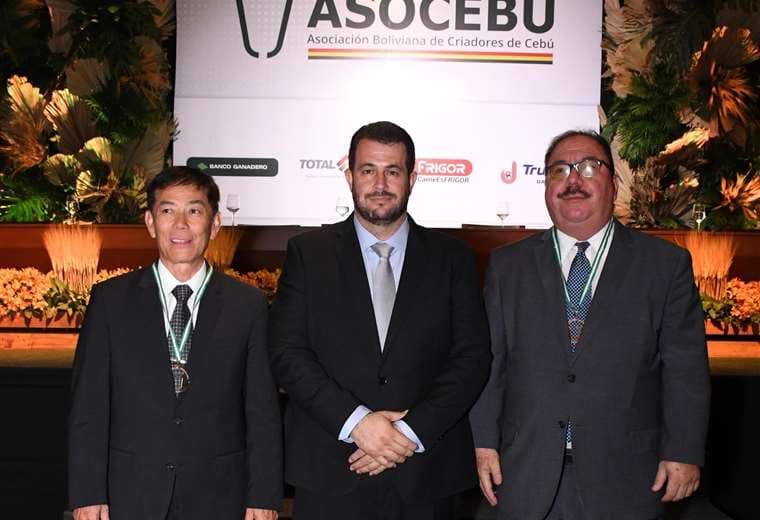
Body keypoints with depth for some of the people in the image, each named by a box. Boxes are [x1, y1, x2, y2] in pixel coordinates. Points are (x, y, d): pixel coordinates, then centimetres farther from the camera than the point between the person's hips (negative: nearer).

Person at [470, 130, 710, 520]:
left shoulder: (666, 264, 2)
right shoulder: (508, 264, 6)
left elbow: (685, 368, 0)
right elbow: (488, 360, 4)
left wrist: (684, 453, -4)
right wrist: (484, 441, -1)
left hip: (623, 477, -1)